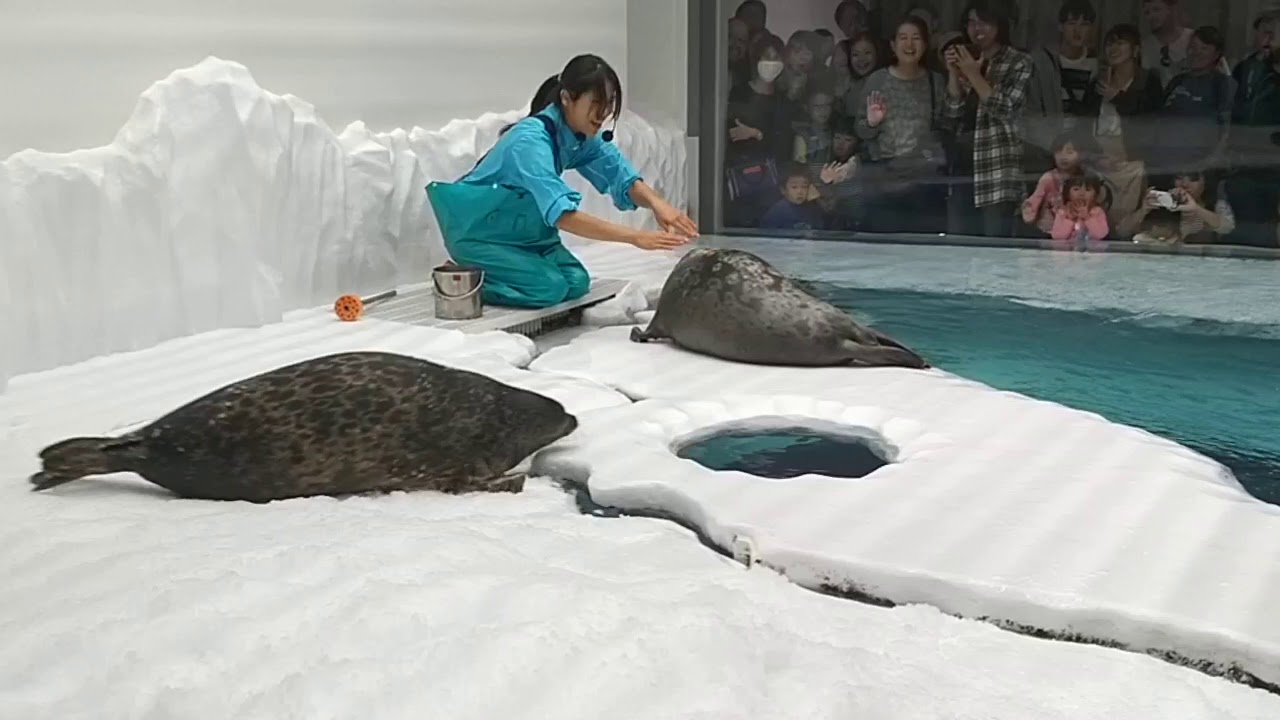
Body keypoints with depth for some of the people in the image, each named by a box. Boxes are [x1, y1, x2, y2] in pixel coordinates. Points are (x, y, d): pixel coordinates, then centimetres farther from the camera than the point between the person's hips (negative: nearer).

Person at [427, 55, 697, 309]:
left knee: (577, 282, -7)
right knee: (550, 287, -21)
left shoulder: (583, 136, -8)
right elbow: (563, 216, -43)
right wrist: (636, 237, -49)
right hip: (477, 232, -8)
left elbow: (623, 178, -12)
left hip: (522, 231, 8)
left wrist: (657, 203, -35)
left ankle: (488, 274, 12)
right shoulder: (531, 141, -33)